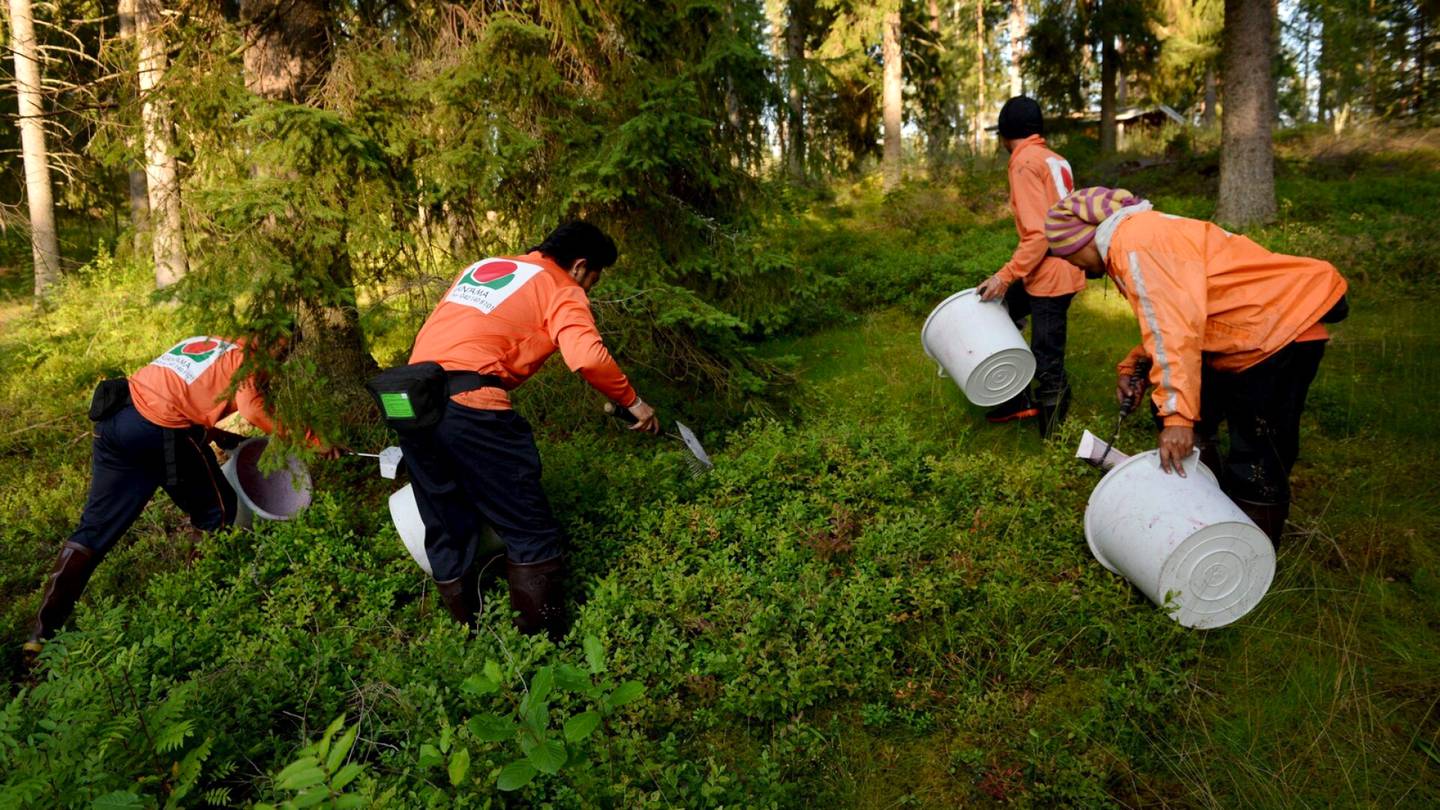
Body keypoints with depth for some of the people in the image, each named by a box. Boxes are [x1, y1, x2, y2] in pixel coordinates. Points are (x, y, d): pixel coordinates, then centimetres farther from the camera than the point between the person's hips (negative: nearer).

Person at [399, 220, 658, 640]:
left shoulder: (480, 266, 27)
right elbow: (589, 358, -13)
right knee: (531, 531, 3)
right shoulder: (561, 290, 5)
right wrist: (632, 401, 0)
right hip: (471, 405, -8)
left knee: (447, 532, 17)